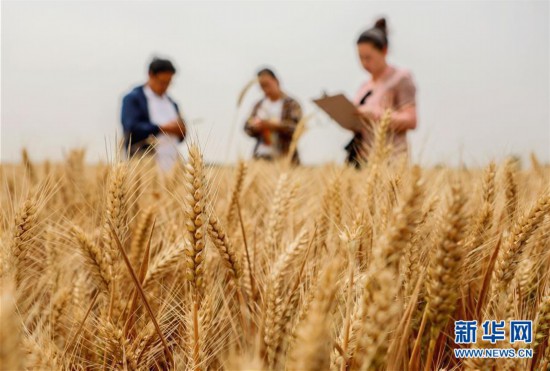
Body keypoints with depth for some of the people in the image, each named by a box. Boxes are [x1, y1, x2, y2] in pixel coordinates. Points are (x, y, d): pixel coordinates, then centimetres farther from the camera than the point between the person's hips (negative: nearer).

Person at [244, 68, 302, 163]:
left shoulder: (291, 104, 0)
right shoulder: (259, 105, 15)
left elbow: (295, 128, -11)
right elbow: (248, 126, 13)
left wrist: (272, 125, -20)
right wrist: (256, 126, -10)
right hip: (261, 156, 4)